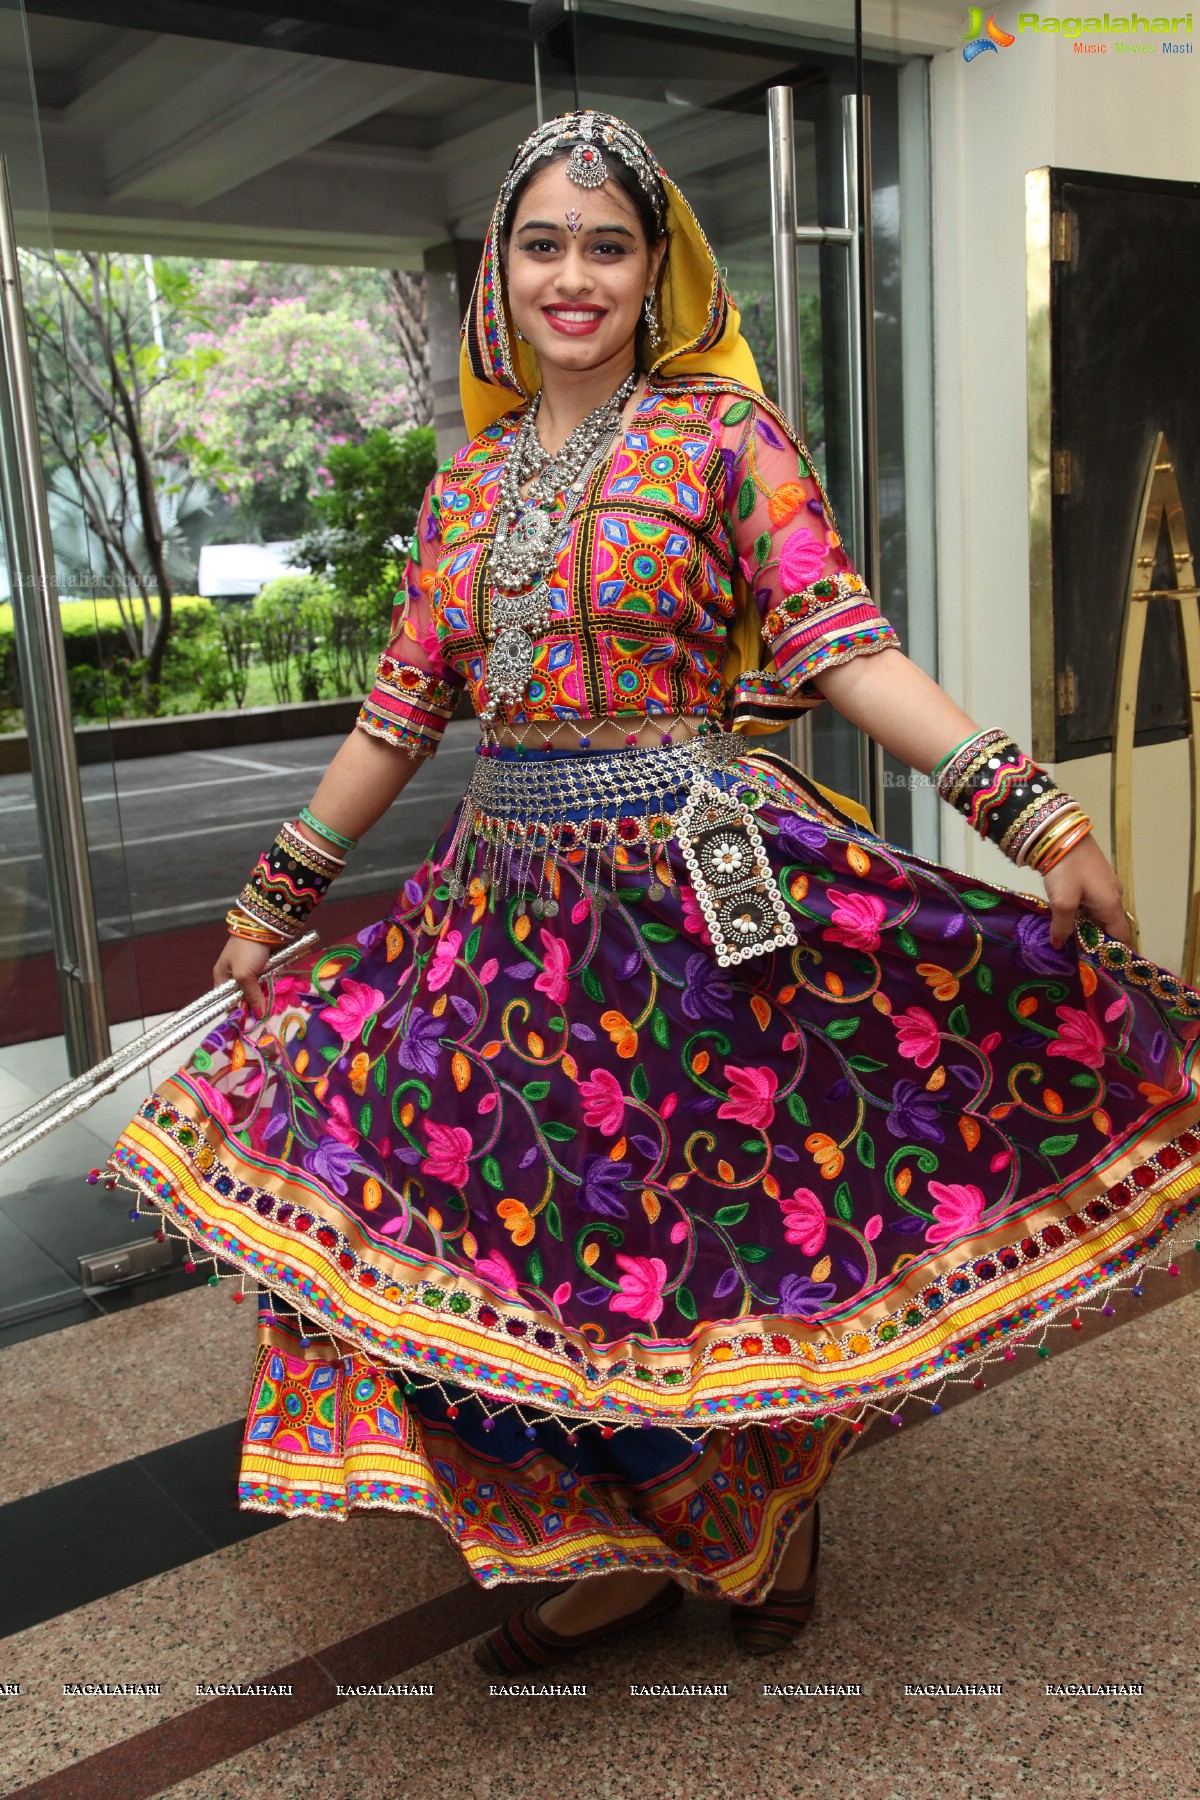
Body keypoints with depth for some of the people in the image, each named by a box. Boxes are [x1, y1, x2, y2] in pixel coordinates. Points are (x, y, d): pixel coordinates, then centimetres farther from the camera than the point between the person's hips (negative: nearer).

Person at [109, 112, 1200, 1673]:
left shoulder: (723, 431, -2)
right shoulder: (470, 477, 12)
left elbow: (840, 647, -10)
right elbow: (403, 707, 15)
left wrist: (1028, 805, -22)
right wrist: (278, 891, 18)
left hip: (695, 887, -5)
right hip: (512, 889, 5)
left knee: (689, 1230, 3)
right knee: (506, 1232, 6)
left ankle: (776, 1494, 35)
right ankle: (622, 1548, 29)